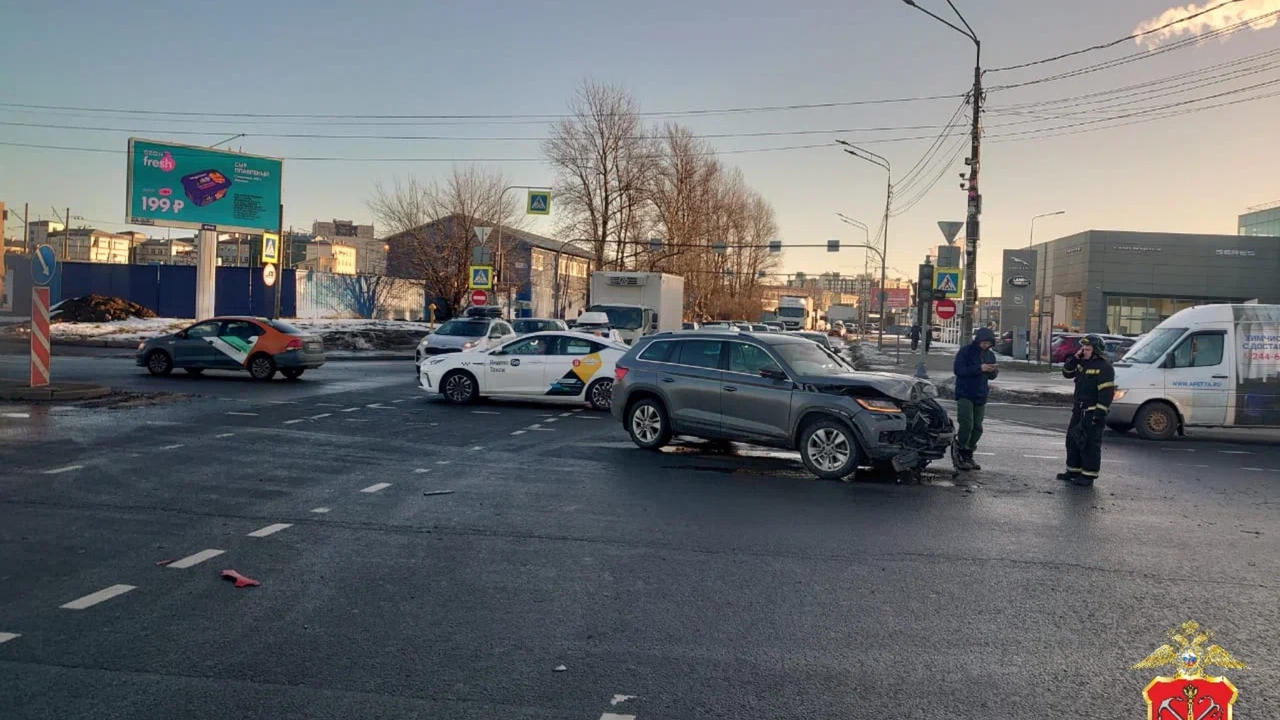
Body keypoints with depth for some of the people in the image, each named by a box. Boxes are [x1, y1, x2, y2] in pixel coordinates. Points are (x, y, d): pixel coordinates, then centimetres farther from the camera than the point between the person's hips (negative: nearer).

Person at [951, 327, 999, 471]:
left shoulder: (990, 355, 12)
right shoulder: (966, 351, -7)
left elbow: (991, 377, 19)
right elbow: (958, 370, -18)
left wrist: (994, 372, -6)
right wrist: (979, 368, -23)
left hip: (981, 397, 6)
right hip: (965, 394, -6)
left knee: (977, 428, 6)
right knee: (967, 424, -16)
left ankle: (968, 456, 17)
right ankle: (959, 454, -3)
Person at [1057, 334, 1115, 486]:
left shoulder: (1104, 367, -14)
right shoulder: (1082, 363, 13)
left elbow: (1106, 392, -19)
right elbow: (1067, 373, 19)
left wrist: (1100, 413, -23)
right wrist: (1075, 358, 3)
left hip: (1092, 412, -9)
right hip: (1079, 410, 9)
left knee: (1090, 444, -7)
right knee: (1072, 440, 14)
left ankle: (1089, 475, -2)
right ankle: (1073, 471, 24)